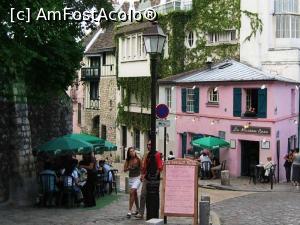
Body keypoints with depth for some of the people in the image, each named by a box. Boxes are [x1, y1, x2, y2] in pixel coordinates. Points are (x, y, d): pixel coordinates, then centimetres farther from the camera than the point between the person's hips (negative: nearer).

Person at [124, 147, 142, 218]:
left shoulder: (138, 160, -11)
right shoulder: (128, 160, 1)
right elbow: (125, 170, 1)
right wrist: (129, 168, -17)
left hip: (137, 178, -6)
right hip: (130, 178, 6)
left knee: (132, 192, -19)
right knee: (135, 194, 17)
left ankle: (130, 211, -18)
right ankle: (137, 210, 32)